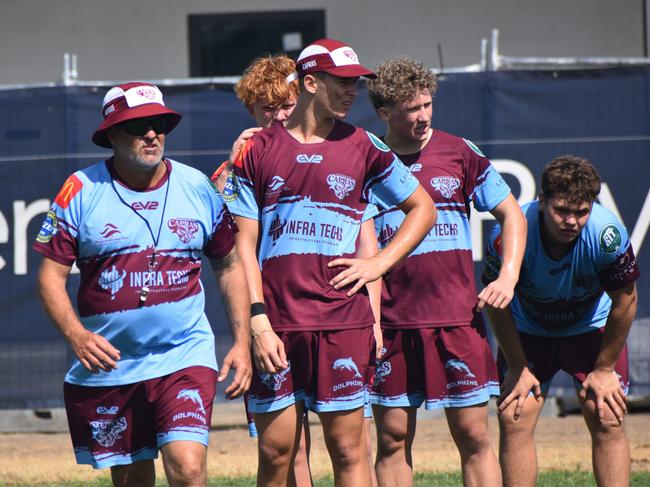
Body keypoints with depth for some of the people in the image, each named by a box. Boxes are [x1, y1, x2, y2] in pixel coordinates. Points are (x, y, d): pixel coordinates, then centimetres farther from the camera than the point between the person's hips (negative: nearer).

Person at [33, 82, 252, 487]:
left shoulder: (198, 187, 4)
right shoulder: (81, 191, -2)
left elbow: (230, 265, 13)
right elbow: (51, 275, -3)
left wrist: (242, 343, 5)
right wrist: (77, 336, -20)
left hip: (185, 357, 0)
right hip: (107, 363, 1)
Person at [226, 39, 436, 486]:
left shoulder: (362, 147, 7)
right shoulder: (258, 151, 6)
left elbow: (423, 207, 17)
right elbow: (245, 244, 4)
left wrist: (380, 263, 3)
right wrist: (258, 322, -6)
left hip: (342, 320, 0)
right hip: (275, 326, 0)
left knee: (347, 449, -2)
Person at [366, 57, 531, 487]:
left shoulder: (459, 153, 5)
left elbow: (512, 214, 11)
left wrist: (508, 277, -2)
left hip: (458, 315, 0)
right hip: (391, 320, 0)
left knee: (474, 435, -1)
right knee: (393, 440, 3)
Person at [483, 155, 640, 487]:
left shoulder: (607, 234, -31)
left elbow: (625, 301, -15)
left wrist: (604, 369, -9)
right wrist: (520, 368, -11)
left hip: (592, 328, 0)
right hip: (528, 331, 0)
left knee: (607, 421, -9)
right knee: (514, 420, -11)